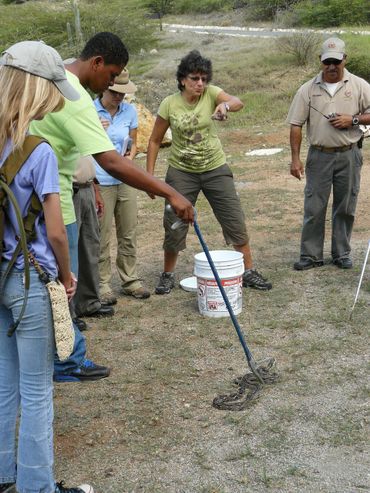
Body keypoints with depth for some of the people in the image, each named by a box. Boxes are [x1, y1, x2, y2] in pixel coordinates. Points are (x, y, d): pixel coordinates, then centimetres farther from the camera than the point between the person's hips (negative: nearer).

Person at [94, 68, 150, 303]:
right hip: (100, 182, -4)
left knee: (129, 233, 9)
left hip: (125, 180, 4)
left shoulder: (130, 111, 5)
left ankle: (131, 280, 21)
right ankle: (103, 284, 12)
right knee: (102, 237, 0)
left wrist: (130, 157, -7)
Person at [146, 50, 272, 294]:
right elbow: (155, 141, -1)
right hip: (182, 172, -1)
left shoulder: (210, 93, -9)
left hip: (215, 169, 1)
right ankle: (168, 276, 24)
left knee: (236, 221, 1)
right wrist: (149, 174, -5)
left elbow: (238, 102, -29)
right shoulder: (169, 104, -9)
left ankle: (249, 272, 14)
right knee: (174, 226, 4)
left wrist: (226, 105, -52)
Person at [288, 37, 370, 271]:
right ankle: (311, 255, 11)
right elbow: (296, 125, 1)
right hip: (319, 155, 0)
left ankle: (342, 254, 20)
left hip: (349, 155, 0)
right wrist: (295, 158, -4)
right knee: (314, 208, 1)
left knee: (345, 208, 8)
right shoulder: (308, 89, 2)